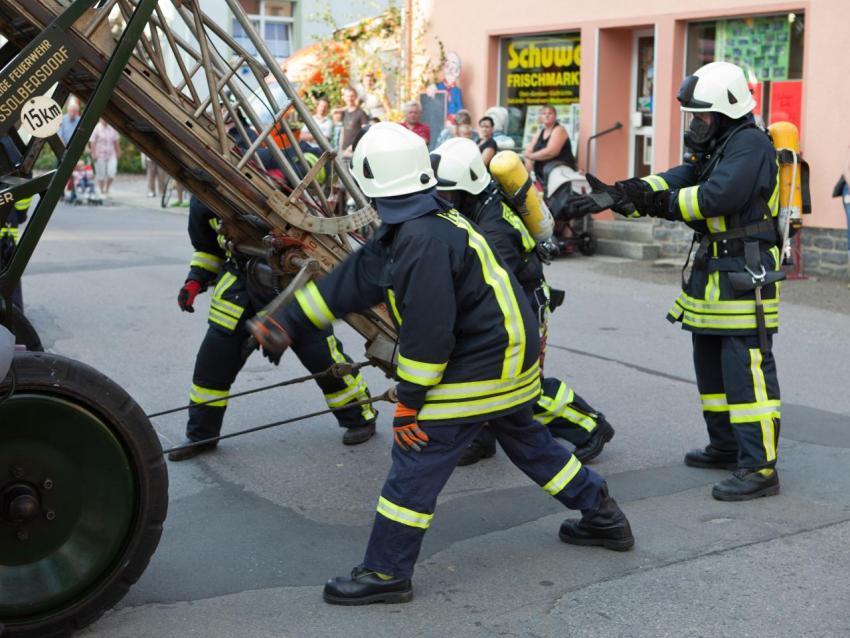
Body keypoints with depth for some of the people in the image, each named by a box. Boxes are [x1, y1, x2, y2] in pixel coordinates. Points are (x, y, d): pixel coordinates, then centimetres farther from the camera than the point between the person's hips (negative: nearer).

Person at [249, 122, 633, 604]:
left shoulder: (424, 240, -24)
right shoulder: (405, 230, 9)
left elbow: (427, 330, -26)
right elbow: (352, 282, 11)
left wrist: (409, 401, -19)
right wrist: (289, 323, 10)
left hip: (477, 369, -11)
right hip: (510, 355, 11)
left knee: (417, 460, -5)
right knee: (527, 439, 26)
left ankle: (386, 573, 2)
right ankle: (603, 516, 38)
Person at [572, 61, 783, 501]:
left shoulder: (750, 144, -15)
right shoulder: (715, 147, 16)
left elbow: (716, 198, -27)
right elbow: (676, 181, 6)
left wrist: (658, 202, -20)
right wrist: (619, 194, -6)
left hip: (746, 276, -11)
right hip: (713, 272, 11)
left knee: (748, 372, -10)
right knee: (710, 365, 18)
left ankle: (759, 468, -7)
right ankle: (726, 446, 31)